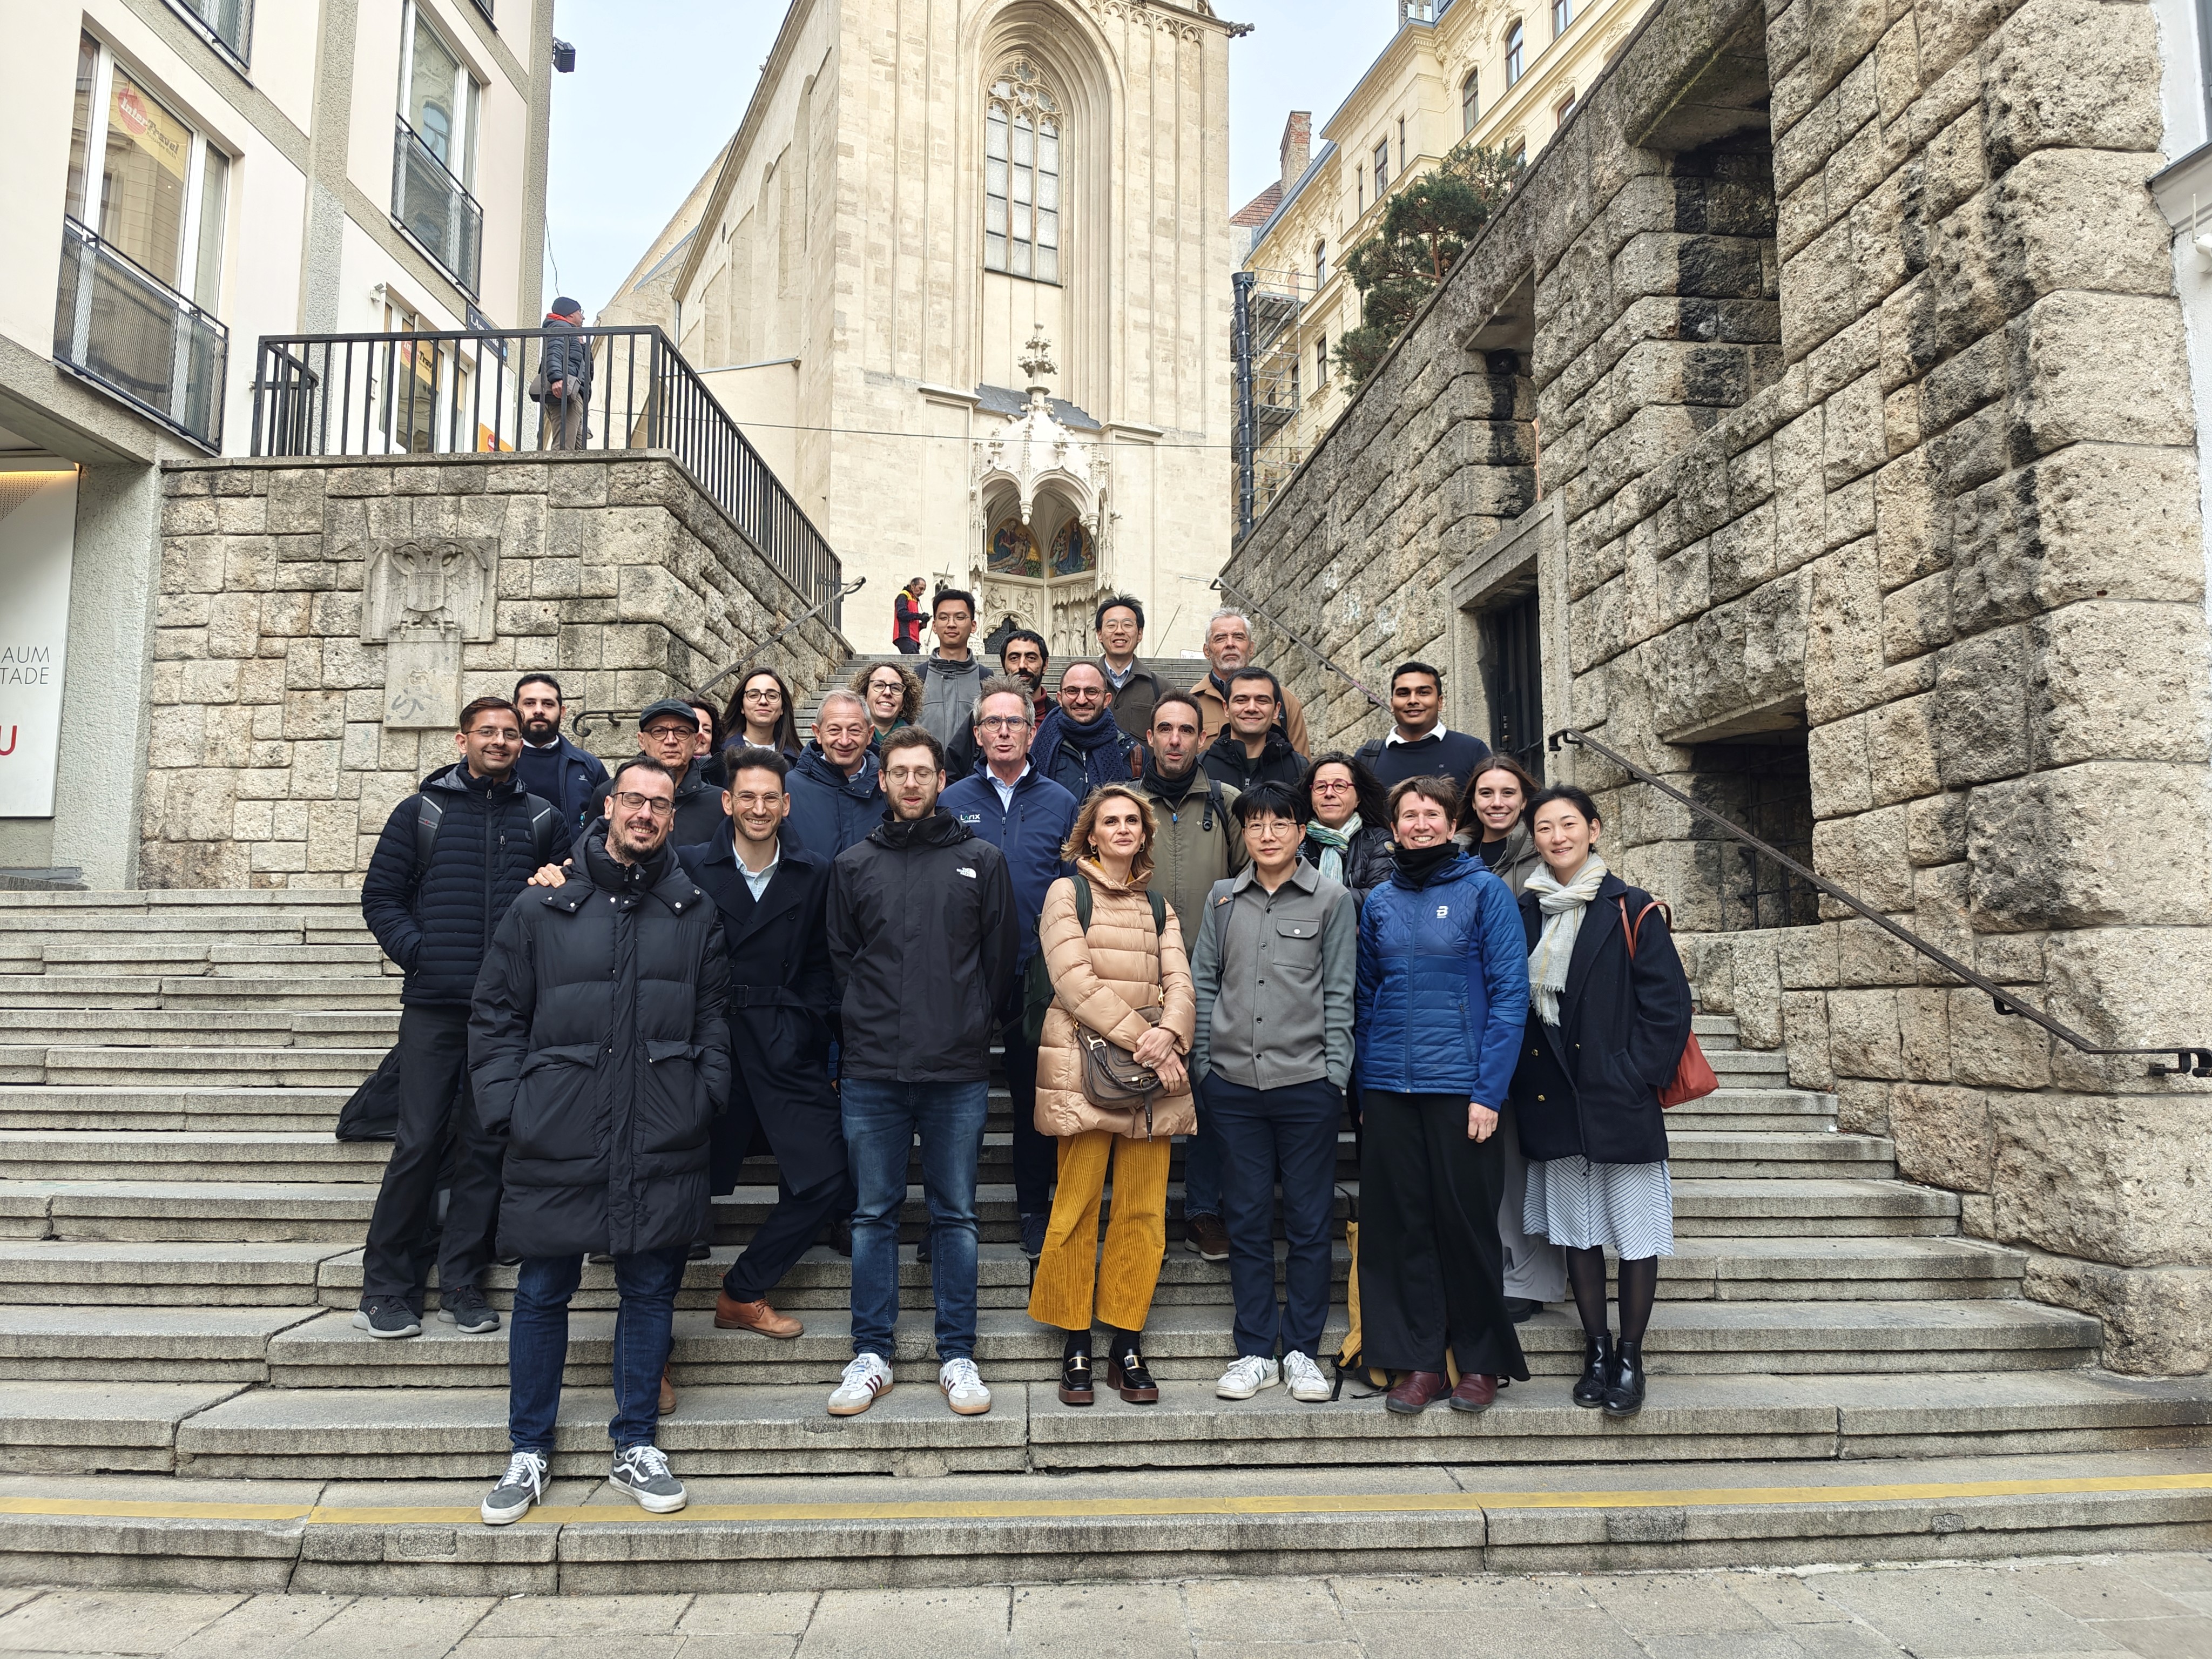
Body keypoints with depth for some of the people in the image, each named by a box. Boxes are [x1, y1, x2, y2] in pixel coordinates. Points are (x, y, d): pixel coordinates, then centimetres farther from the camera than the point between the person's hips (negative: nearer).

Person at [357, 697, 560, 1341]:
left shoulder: (544, 820, 11)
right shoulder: (421, 812, 8)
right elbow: (380, 896, 7)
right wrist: (415, 951, -5)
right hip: (435, 1005, -1)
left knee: (486, 1145, 5)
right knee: (419, 1144, -1)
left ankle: (461, 1285, 15)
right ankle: (388, 1288, 12)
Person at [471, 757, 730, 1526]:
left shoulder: (695, 914, 7)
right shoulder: (541, 908, 4)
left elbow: (715, 1017, 10)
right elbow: (496, 1015, 5)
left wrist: (704, 1096, -1)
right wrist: (508, 1106, -3)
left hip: (662, 1147, 1)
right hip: (556, 1146, -1)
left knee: (650, 1292, 9)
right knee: (542, 1295, 10)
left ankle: (635, 1448, 25)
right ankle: (528, 1453, 26)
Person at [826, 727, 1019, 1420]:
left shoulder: (981, 860, 5)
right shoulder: (854, 864, 8)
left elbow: (1001, 958, 7)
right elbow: (841, 960, 11)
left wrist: (973, 1029, 5)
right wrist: (867, 1030, 5)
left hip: (959, 1073, -1)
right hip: (872, 1071, 1)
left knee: (955, 1214, 7)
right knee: (874, 1213, 8)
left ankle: (957, 1355, 17)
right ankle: (871, 1354, 19)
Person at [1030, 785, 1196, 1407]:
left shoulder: (1158, 907, 20)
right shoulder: (1067, 893, 5)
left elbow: (1179, 984, 9)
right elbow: (1075, 980, -7)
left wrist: (1168, 1035, -12)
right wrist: (1139, 1039, -13)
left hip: (1153, 1069, 4)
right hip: (1086, 1065, -4)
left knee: (1144, 1212, 2)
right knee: (1078, 1207, -3)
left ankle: (1126, 1345, 12)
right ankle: (1075, 1348, 8)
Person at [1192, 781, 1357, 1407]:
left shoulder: (1332, 900, 2)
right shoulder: (1223, 899, 9)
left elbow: (1340, 994, 1)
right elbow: (1204, 985, 11)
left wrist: (1335, 1074, -4)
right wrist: (1203, 1066, 5)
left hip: (1306, 1082, -2)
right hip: (1233, 1083, 2)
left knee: (1310, 1221, 5)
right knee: (1247, 1220, 8)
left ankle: (1302, 1350, 18)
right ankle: (1255, 1351, 18)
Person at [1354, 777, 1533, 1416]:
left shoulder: (1484, 890, -2)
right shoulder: (1379, 902, 10)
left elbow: (1510, 993, -7)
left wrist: (1490, 1092, -13)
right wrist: (1364, 1089, 7)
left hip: (1460, 1084, -3)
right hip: (1389, 1090, 4)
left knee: (1467, 1221, 5)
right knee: (1401, 1223, 7)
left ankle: (1480, 1362, 20)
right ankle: (1418, 1361, 18)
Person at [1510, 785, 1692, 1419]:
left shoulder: (1632, 910, -3)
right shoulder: (1525, 914, 8)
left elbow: (1668, 1004, -6)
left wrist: (1635, 1078, -11)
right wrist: (1525, 1083, 2)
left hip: (1620, 1100, -4)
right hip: (1552, 1100, 4)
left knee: (1634, 1232, 3)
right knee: (1576, 1230, 11)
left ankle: (1630, 1357, 17)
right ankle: (1597, 1349, 24)